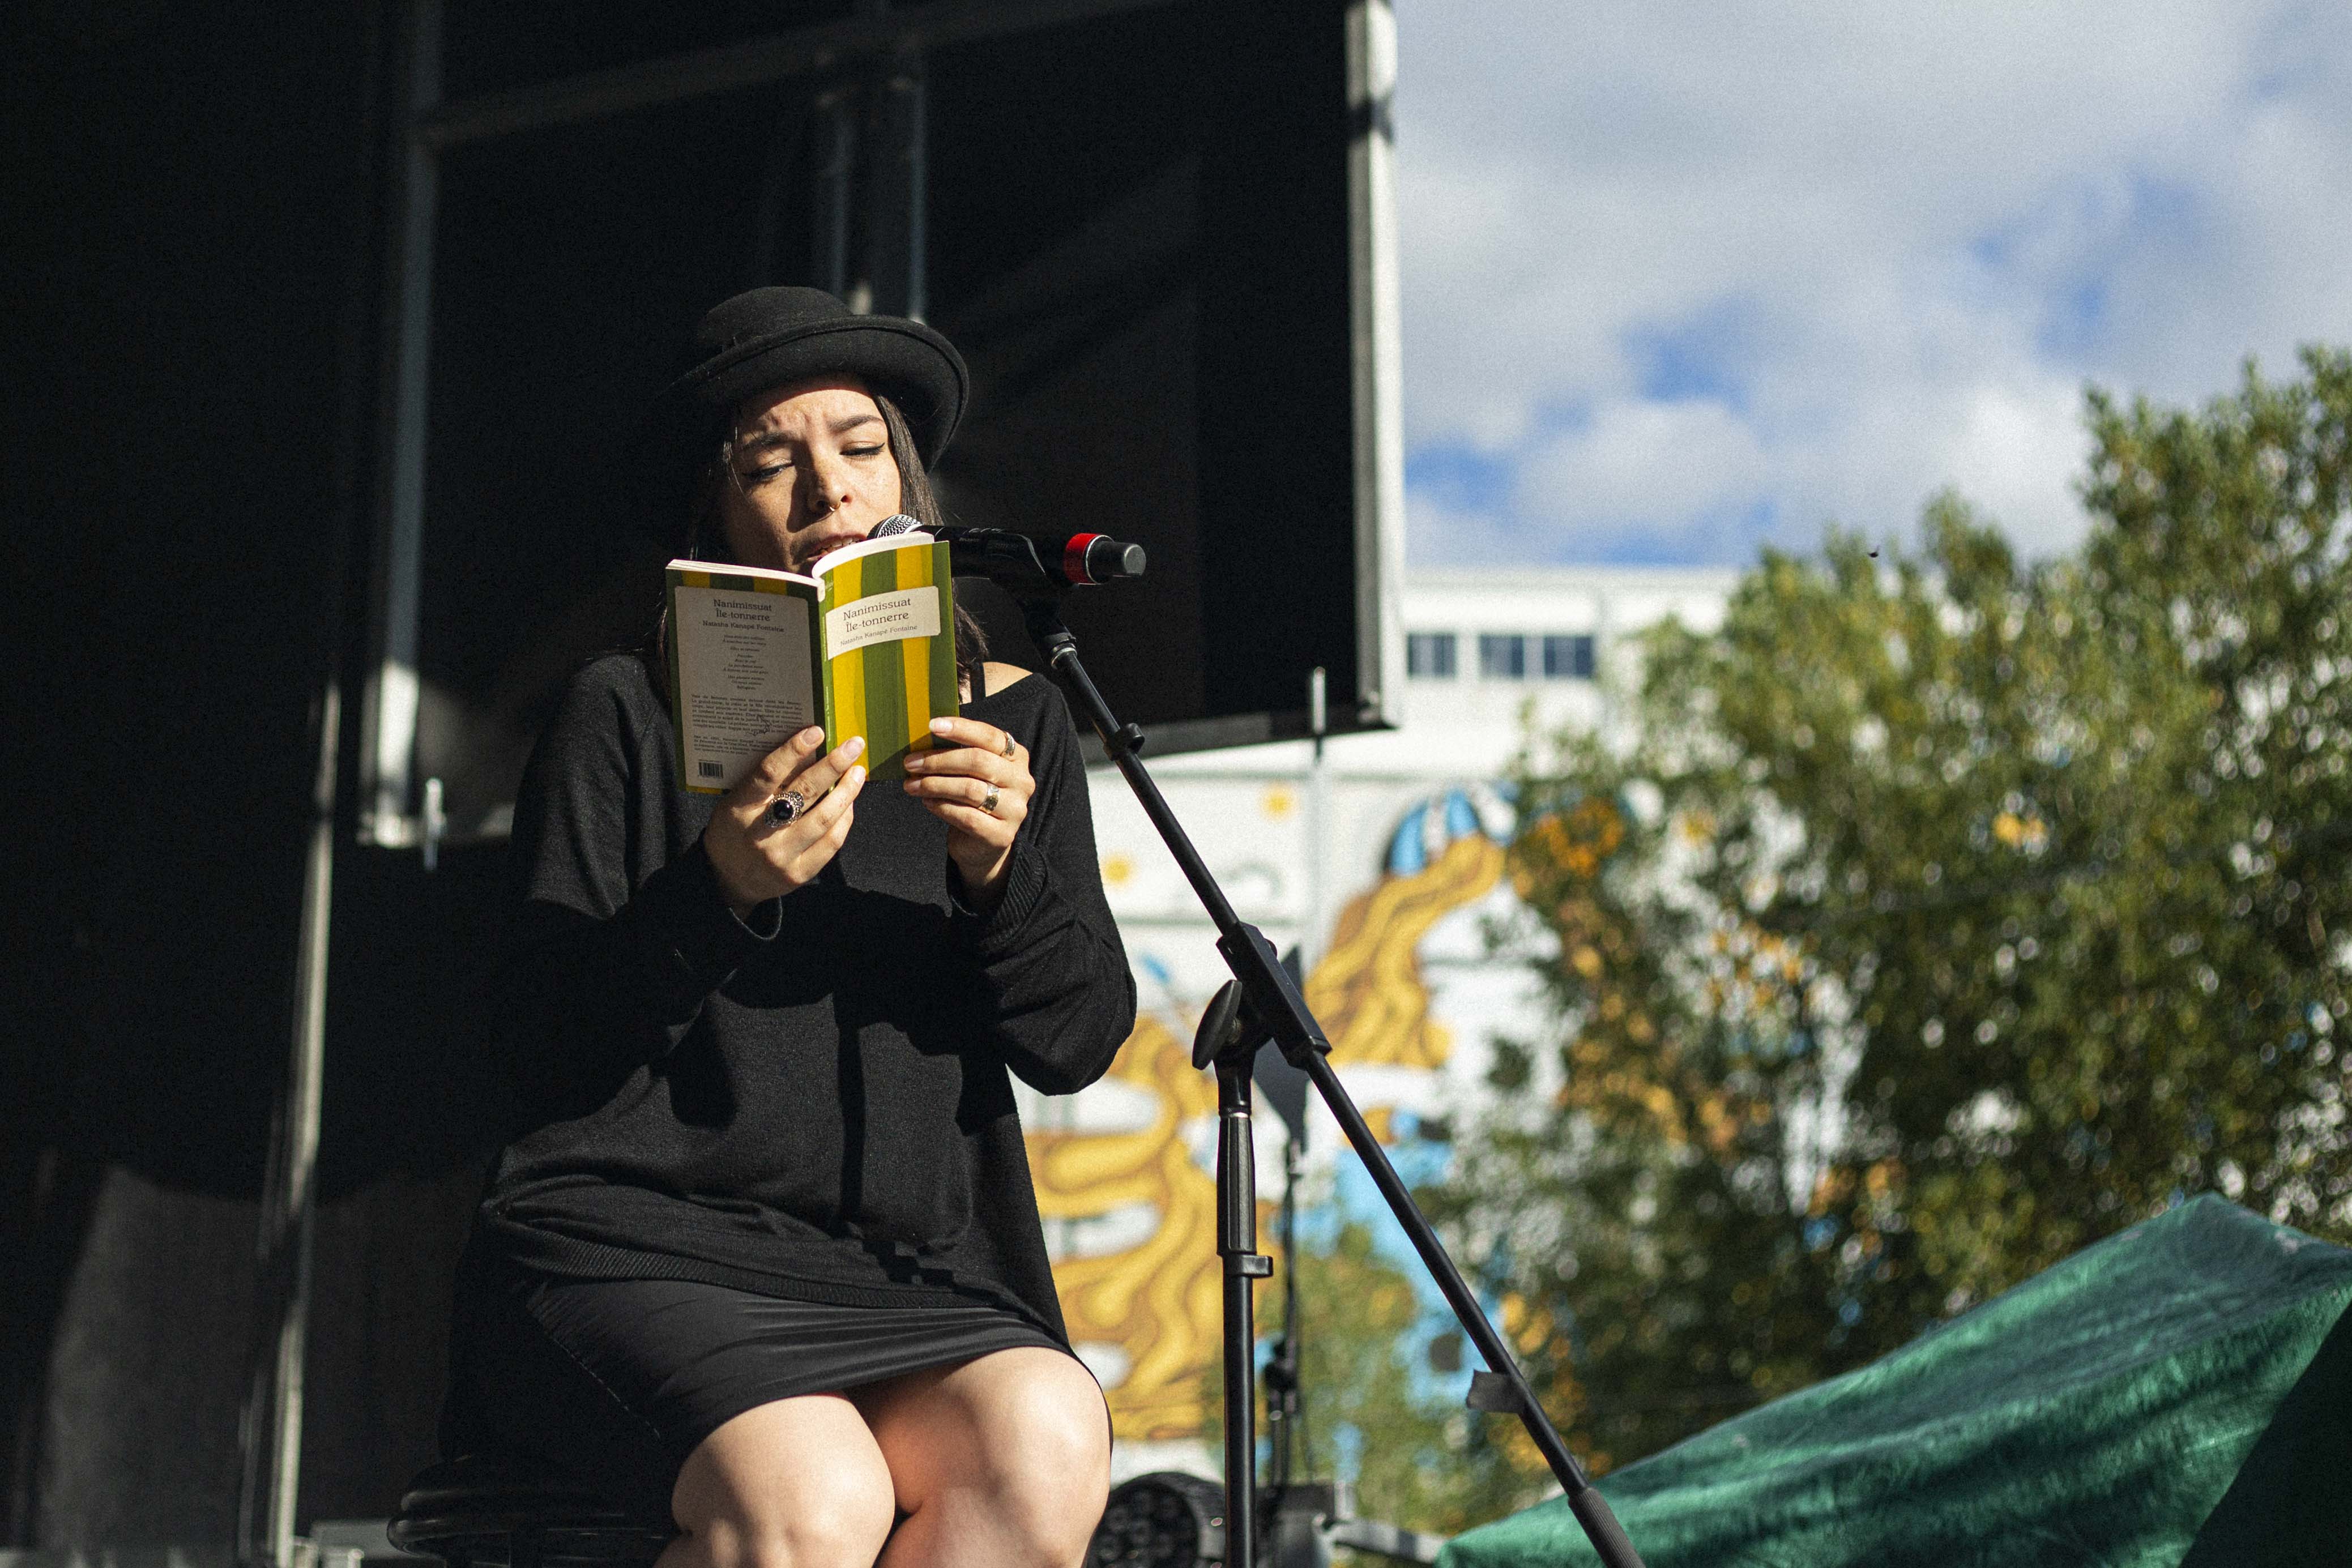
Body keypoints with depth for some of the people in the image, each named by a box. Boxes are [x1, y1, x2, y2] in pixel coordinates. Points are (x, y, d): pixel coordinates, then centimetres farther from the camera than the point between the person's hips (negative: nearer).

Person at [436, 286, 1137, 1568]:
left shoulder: (1008, 723, 14)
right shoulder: (628, 717, 5)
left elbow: (1079, 1044, 7)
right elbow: (540, 1055, -2)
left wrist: (1002, 871, -12)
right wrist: (717, 890, -18)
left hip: (907, 1278, 3)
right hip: (629, 1253, -3)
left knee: (1045, 1444, -30)